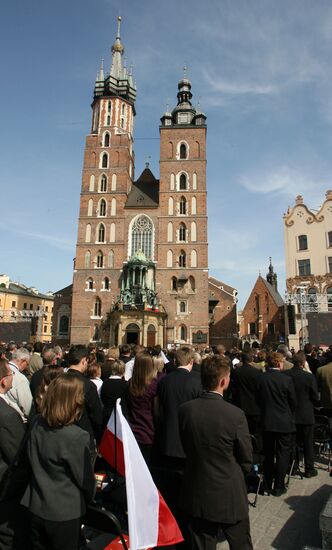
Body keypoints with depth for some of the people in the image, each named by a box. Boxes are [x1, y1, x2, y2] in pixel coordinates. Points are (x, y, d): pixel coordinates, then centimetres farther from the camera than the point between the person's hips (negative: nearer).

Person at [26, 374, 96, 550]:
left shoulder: (37, 426, -12)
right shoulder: (76, 437, -29)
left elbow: (33, 463, 2)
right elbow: (84, 477, -16)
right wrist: (89, 496, 6)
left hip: (37, 508, 5)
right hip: (65, 513, -5)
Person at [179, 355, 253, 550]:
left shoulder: (185, 409, -14)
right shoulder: (236, 414, -24)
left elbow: (186, 446, 0)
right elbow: (247, 460, -10)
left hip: (197, 495, 3)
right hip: (230, 496, -3)